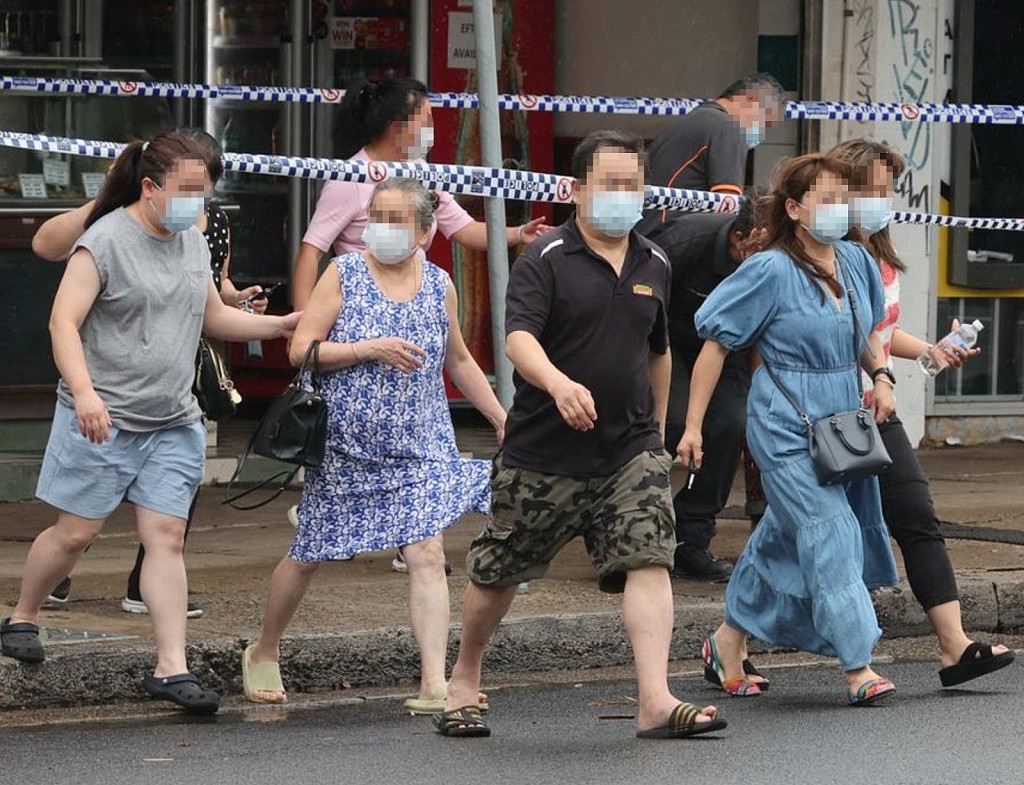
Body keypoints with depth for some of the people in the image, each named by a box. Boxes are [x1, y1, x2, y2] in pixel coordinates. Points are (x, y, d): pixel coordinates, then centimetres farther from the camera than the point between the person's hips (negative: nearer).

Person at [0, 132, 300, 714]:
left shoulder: (193, 241, 12)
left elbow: (213, 317, 25)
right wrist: (84, 392, -30)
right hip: (103, 420, -5)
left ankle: (172, 668, -3)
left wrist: (283, 324, 12)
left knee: (167, 537, -1)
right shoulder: (106, 240, -11)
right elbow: (64, 321, -16)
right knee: (77, 532, 2)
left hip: (173, 424, 6)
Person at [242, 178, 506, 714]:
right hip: (345, 447, -2)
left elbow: (459, 360, 21)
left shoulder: (438, 285, 6)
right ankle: (264, 654, 33)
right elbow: (300, 350, -9)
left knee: (427, 554, -13)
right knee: (307, 556, 10)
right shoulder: (343, 274, -3)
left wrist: (501, 418, 20)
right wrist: (369, 349, -19)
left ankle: (434, 686, -15)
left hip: (418, 448, 2)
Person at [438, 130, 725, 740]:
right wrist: (558, 383, -41)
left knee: (649, 558, -14)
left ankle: (656, 702, -20)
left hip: (630, 450, 3)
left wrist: (657, 429, 28)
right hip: (543, 454, -3)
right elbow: (519, 336, -23)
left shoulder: (654, 266, 10)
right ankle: (465, 678, 32)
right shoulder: (546, 260, -9)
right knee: (498, 573, 9)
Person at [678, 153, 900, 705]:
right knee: (829, 535, -14)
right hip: (786, 426, -7)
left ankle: (728, 643, 29)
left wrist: (880, 377, 3)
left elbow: (866, 332, 23)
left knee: (785, 538, 14)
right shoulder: (771, 271, -14)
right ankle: (857, 669, -15)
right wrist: (693, 425, -11)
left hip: (841, 420, 7)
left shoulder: (855, 262, 6)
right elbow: (715, 345, -10)